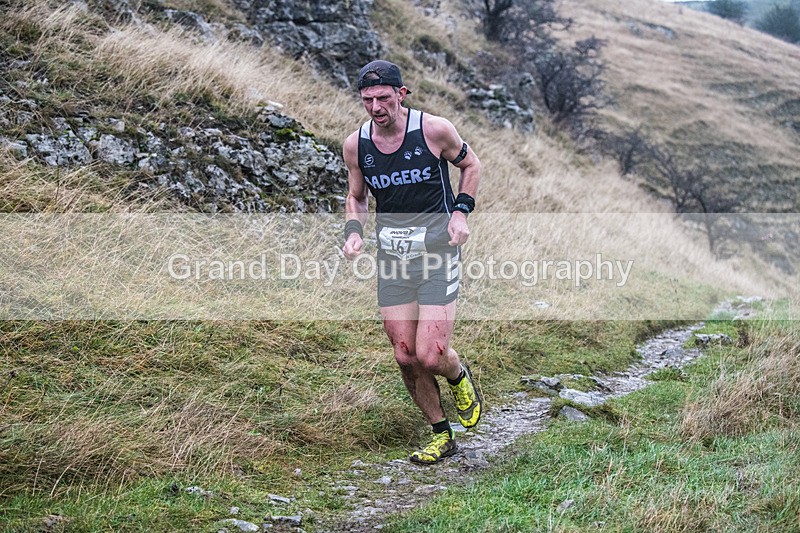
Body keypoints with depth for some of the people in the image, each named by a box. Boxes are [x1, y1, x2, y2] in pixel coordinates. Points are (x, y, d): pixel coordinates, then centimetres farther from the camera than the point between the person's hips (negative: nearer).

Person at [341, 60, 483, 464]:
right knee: (405, 357, 3)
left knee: (430, 356, -13)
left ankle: (459, 377, 25)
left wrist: (461, 211, -7)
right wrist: (353, 232, -4)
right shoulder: (355, 145, 0)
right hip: (392, 257, 4)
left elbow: (470, 164, 8)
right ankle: (441, 435, 23)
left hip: (437, 249, -4)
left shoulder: (434, 129, -10)